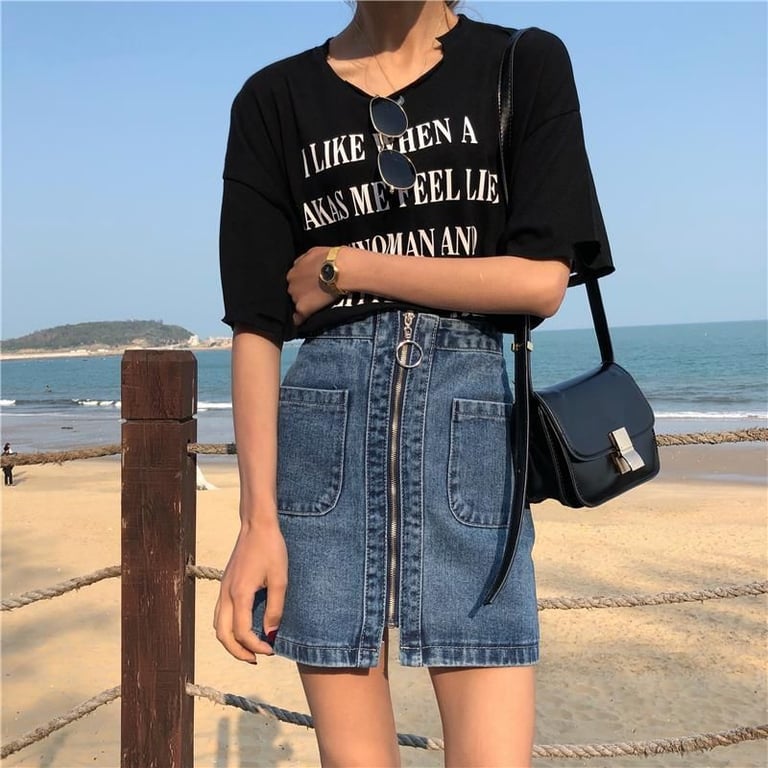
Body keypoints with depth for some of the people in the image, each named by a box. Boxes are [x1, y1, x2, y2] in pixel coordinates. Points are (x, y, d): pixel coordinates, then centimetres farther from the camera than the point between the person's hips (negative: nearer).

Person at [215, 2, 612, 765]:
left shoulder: (526, 65, 7)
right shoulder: (273, 100, 8)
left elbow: (542, 281, -4)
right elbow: (256, 325, 2)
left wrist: (343, 268, -3)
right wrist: (259, 519, -6)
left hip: (471, 425, 0)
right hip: (327, 424, 1)